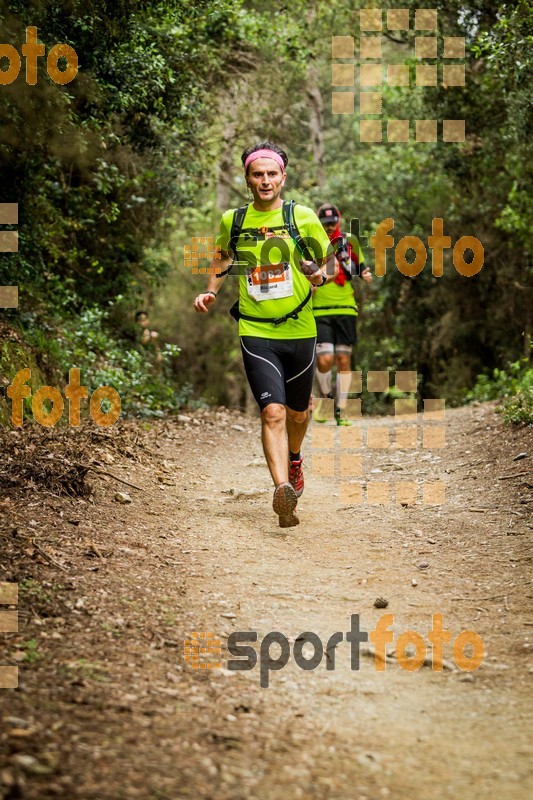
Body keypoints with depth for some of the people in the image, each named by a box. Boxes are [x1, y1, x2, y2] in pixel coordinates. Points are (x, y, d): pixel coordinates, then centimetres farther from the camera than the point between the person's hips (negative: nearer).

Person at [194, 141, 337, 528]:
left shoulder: (303, 217, -1)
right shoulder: (232, 220, 4)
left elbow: (331, 262, 9)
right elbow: (223, 257, 24)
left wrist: (322, 274, -14)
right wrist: (210, 292, 9)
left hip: (299, 331, 1)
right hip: (256, 332, -1)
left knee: (298, 412, 18)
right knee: (273, 412, -18)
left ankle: (294, 460, 48)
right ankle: (282, 489, -27)